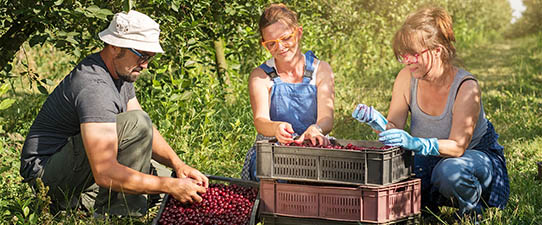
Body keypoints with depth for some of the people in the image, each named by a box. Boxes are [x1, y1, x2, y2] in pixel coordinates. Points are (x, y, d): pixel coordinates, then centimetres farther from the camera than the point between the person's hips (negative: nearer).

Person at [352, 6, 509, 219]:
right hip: (430, 161, 5)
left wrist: (417, 144, -50)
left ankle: (472, 214, -7)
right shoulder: (407, 78, -11)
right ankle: (426, 208, 14)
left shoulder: (466, 88, -26)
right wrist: (377, 121, -34)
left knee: (449, 171, -40)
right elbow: (394, 129, -10)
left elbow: (457, 146, -33)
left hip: (477, 156, -5)